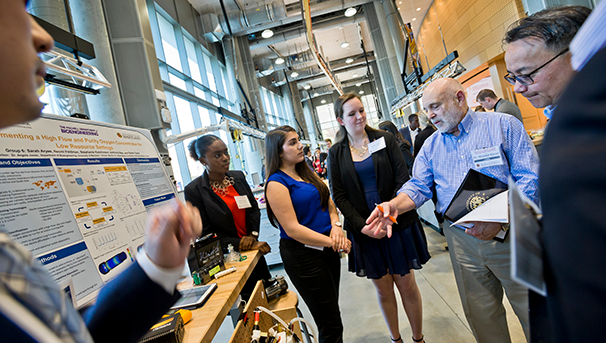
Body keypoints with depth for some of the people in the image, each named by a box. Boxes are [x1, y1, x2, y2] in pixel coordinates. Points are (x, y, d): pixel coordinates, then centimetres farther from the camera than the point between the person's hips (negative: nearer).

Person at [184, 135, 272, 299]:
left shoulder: (238, 177, 1)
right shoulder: (193, 190, -13)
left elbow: (254, 208, 9)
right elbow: (206, 233, -12)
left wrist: (253, 235, -7)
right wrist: (241, 244, -15)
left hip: (253, 251, 5)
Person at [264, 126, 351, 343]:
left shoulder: (306, 173, 8)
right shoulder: (276, 184, -16)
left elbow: (328, 203, 11)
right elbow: (292, 229, -20)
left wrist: (336, 226, -9)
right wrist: (332, 242, -20)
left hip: (327, 248, 8)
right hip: (303, 255, -7)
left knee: (331, 309, 22)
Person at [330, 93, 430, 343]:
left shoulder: (384, 139, 1)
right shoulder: (336, 153, 2)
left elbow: (402, 178, -3)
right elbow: (339, 195, -1)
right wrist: (362, 226, -12)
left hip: (396, 222, 0)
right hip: (364, 229, 1)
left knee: (406, 284, 10)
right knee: (383, 288, 13)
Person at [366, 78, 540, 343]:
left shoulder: (503, 125, -4)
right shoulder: (431, 146, 9)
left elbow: (531, 177, -10)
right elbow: (418, 186, 4)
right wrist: (394, 205, -17)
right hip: (460, 239, 3)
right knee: (481, 315, 17)